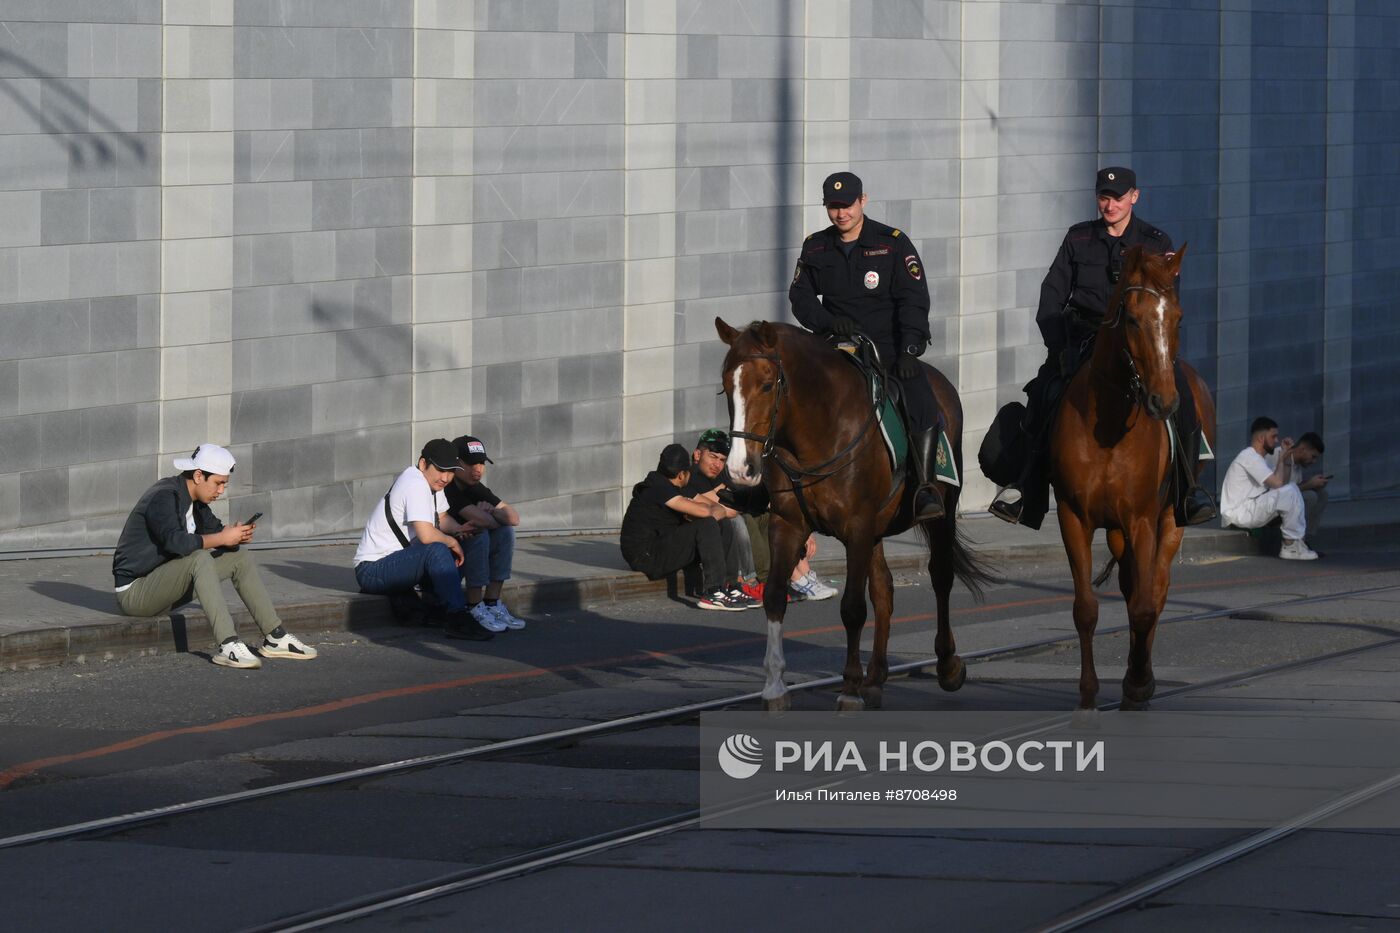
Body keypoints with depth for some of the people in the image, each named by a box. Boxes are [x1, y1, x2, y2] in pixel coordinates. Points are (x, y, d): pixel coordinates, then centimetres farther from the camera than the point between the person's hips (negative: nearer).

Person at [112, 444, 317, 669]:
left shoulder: (195, 499, 9)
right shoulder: (163, 497, -21)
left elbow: (214, 530, 12)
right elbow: (176, 542, -35)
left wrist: (237, 536, -11)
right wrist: (222, 538, -29)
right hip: (135, 590, -10)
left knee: (240, 558, 5)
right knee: (199, 559, -34)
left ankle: (275, 637, 5)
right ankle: (228, 646, -41)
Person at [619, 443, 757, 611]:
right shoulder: (658, 488, -17)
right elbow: (703, 512, -27)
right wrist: (718, 510, -5)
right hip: (646, 557, -10)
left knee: (724, 527, 4)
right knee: (707, 526, -25)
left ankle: (731, 588, -2)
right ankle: (714, 593, -29)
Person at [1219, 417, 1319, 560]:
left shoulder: (1255, 457, 20)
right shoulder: (1249, 457, -14)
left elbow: (1281, 481, 18)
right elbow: (1278, 483, -20)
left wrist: (1287, 457, 9)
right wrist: (1281, 459, -3)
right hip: (1239, 513, -11)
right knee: (1290, 492, -17)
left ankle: (1290, 544, 2)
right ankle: (1291, 545, -9)